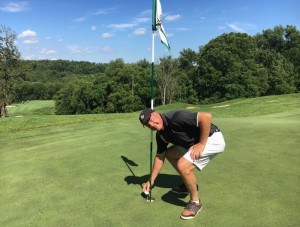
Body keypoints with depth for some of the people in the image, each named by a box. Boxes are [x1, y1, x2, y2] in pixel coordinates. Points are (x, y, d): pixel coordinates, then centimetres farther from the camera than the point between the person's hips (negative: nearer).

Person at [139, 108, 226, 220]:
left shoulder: (175, 118, -27)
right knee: (169, 153, 14)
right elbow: (160, 156, 13)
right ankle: (189, 184, 28)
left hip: (212, 138, -9)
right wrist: (151, 180, 14)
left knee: (183, 165, -22)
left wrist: (202, 143, -26)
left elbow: (206, 116, -33)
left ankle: (195, 202, 1)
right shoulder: (161, 135, 1)